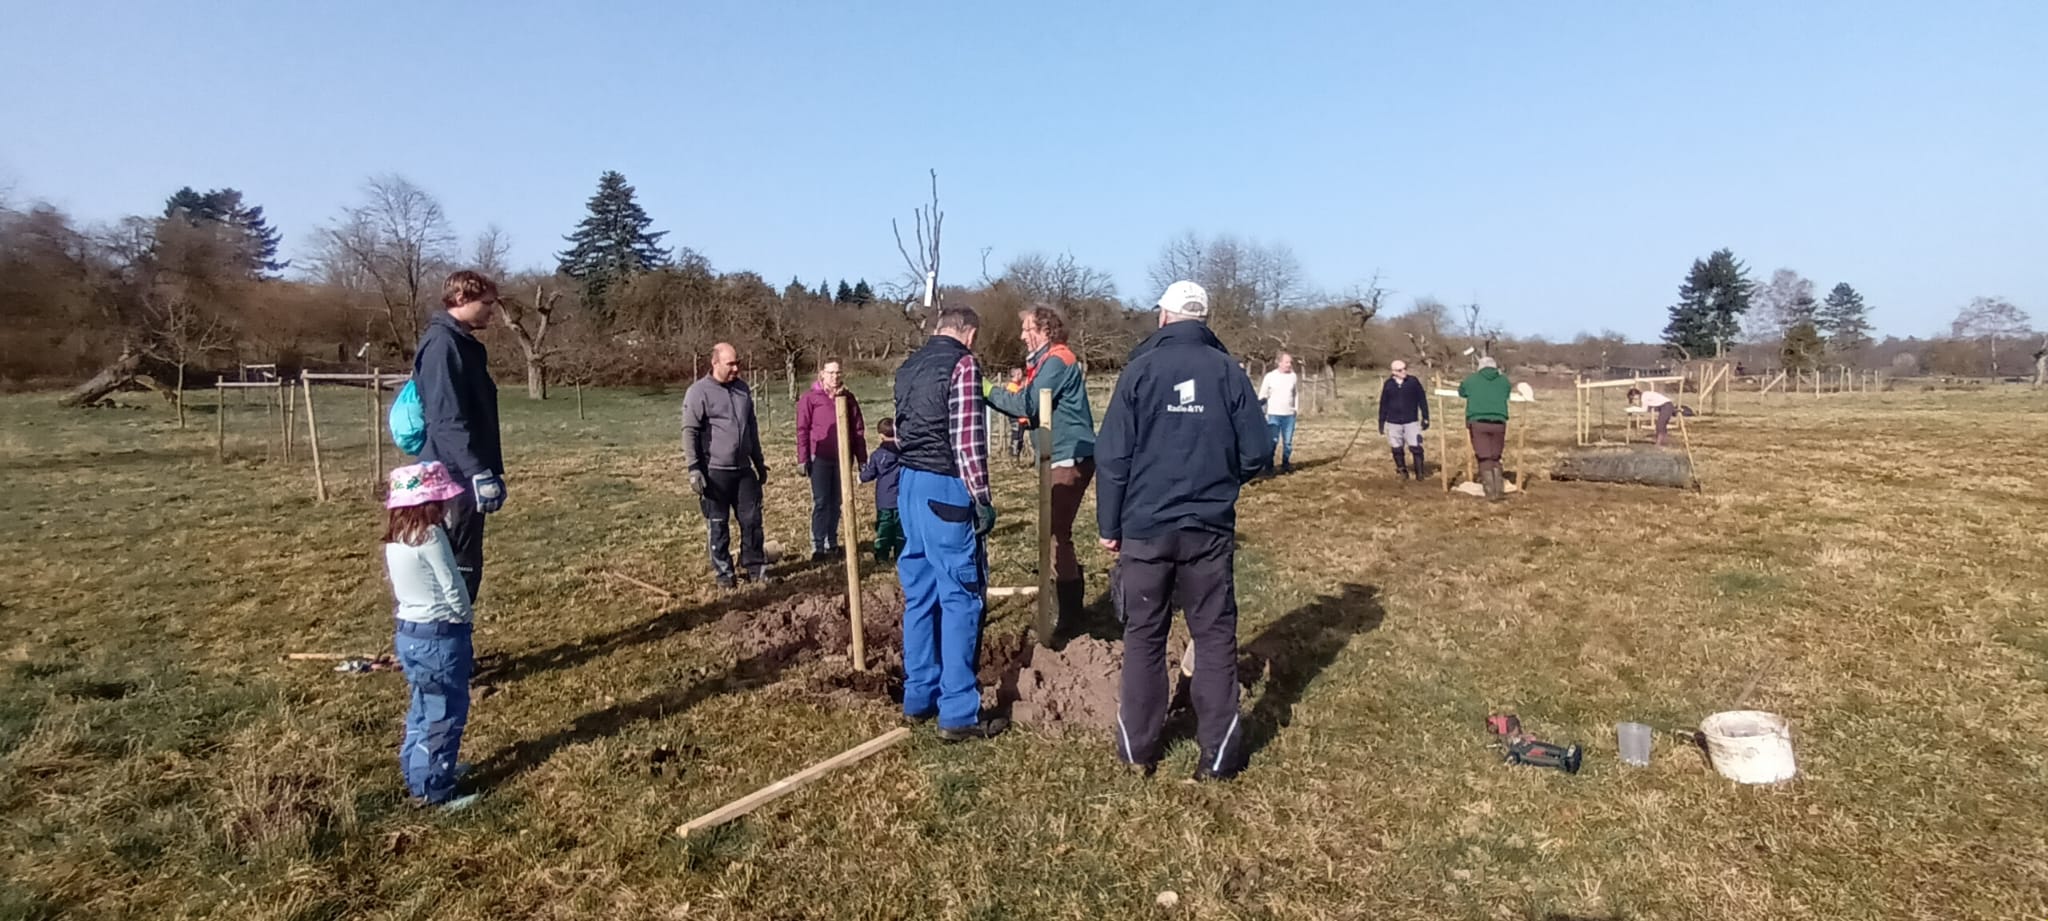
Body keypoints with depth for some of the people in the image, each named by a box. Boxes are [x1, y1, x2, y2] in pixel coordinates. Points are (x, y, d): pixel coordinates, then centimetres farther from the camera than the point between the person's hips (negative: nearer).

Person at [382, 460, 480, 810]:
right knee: (445, 714, 1)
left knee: (424, 709, 22)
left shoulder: (395, 540, 6)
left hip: (410, 632, 9)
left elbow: (398, 587, 13)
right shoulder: (431, 536, -20)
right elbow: (453, 585, -18)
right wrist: (466, 615, 1)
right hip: (440, 636, -9)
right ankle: (432, 790, 7)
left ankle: (416, 772, 33)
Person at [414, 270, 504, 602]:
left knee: (465, 566, 14)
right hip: (455, 478, -10)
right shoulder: (442, 344, -14)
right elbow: (449, 420, -23)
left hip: (464, 477, 10)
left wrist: (490, 471, 23)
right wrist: (480, 472, -27)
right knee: (460, 569, -5)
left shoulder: (464, 344, 16)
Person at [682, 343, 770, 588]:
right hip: (715, 471, -5)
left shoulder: (742, 388, 10)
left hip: (744, 469, 5)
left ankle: (753, 566, 19)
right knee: (718, 524, 5)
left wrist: (759, 462, 20)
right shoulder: (699, 392, -9)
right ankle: (723, 571, 16)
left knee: (752, 519, 7)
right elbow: (690, 432, -11)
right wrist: (693, 469, -17)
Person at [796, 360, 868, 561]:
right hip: (820, 457, -3)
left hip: (842, 457, 3)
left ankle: (832, 543, 22)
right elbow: (802, 429, -4)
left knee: (836, 502, 11)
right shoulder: (810, 397, -3)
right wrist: (802, 459, -9)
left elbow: (858, 429, 9)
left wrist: (862, 458, 7)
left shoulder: (848, 398, 6)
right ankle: (818, 547, 3)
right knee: (820, 502, -1)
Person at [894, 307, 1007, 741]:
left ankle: (918, 698, 22)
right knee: (960, 599, -4)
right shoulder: (963, 364, -10)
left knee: (919, 594, 14)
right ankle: (959, 713, 0)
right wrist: (982, 499, -12)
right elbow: (967, 440, -16)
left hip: (909, 485, 9)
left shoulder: (908, 367, 15)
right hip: (946, 490, -8)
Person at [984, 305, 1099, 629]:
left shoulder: (1056, 360, -13)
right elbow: (1035, 407, 16)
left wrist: (990, 394, -10)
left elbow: (1028, 404, -20)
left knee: (1056, 532, -9)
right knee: (1058, 529, 15)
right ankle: (1072, 601, 25)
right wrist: (1010, 394, 2)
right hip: (1064, 457, 11)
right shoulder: (1046, 360, 18)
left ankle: (1066, 612, -2)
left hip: (1070, 457, -11)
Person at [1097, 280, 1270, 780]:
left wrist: (1109, 524, 2)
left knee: (1144, 635, 11)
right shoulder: (1227, 371, -1)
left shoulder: (1141, 368, -4)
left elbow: (1114, 454, -6)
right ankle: (1219, 753, 13)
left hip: (1145, 527, 0)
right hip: (1210, 528, 1)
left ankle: (1138, 747, 19)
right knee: (1215, 636, 9)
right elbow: (1258, 453, -1)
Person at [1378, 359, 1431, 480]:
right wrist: (1381, 422, 7)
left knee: (1416, 447, -6)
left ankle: (1419, 473, 6)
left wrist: (1425, 418, 1)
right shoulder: (1388, 385, 1)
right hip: (1393, 422, 1)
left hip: (1411, 421, -1)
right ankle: (1402, 471, 23)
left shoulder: (1414, 381, -3)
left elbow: (1422, 400, 2)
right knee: (1397, 449, 7)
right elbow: (1383, 404, 7)